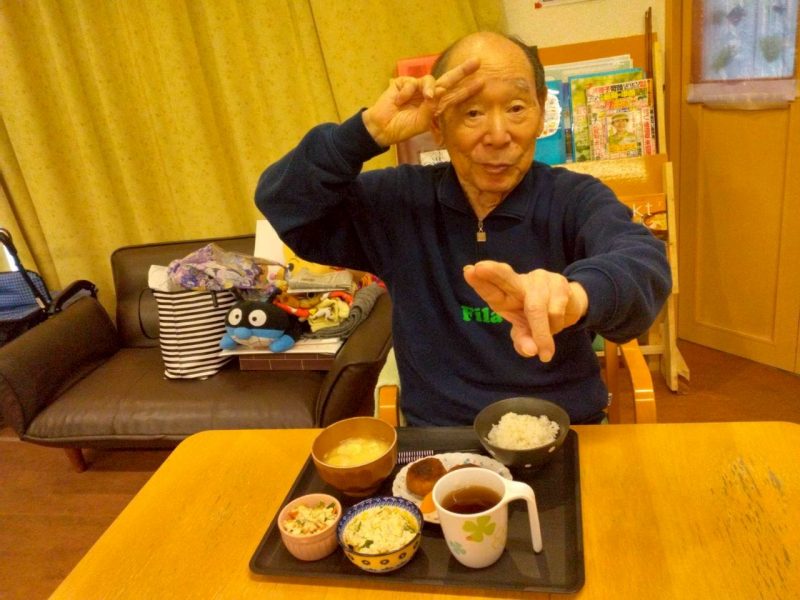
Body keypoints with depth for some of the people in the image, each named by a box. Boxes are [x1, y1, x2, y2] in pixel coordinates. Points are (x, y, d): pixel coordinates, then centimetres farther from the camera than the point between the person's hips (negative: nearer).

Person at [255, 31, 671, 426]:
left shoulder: (575, 199, -4)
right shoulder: (402, 199, 1)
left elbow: (643, 264, -24)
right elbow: (282, 201, -3)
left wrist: (575, 294, -47)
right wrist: (370, 131, -16)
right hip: (435, 439, 1)